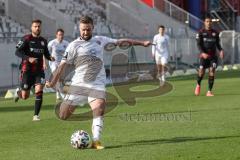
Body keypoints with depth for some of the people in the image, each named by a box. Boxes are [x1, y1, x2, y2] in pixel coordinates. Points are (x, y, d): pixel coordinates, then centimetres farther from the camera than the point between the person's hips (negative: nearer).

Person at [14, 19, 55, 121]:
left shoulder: (43, 41, 10)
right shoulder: (26, 39, -6)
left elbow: (46, 54, 22)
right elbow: (17, 52, -12)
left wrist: (50, 58, -1)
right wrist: (28, 58, -26)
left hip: (39, 70, 3)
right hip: (27, 70, -3)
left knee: (39, 91, -14)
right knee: (25, 96, 1)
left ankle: (36, 115, -7)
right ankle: (18, 92, 39)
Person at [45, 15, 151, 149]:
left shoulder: (100, 40, 14)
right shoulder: (74, 45, 4)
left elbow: (121, 41, 20)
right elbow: (63, 65, 1)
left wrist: (142, 43, 20)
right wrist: (53, 82, -9)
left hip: (97, 84, 1)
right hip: (78, 84, -1)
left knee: (99, 108, -25)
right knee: (63, 116, -8)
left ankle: (96, 141, -20)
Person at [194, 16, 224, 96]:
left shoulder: (215, 33, 10)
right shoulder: (201, 32, 1)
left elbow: (218, 44, 17)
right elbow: (199, 44, -5)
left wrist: (221, 50, -3)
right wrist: (202, 53, -21)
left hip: (213, 55, 2)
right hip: (204, 55, -2)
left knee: (212, 72, -9)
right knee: (201, 72, -8)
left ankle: (209, 91, -4)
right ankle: (198, 85, 25)